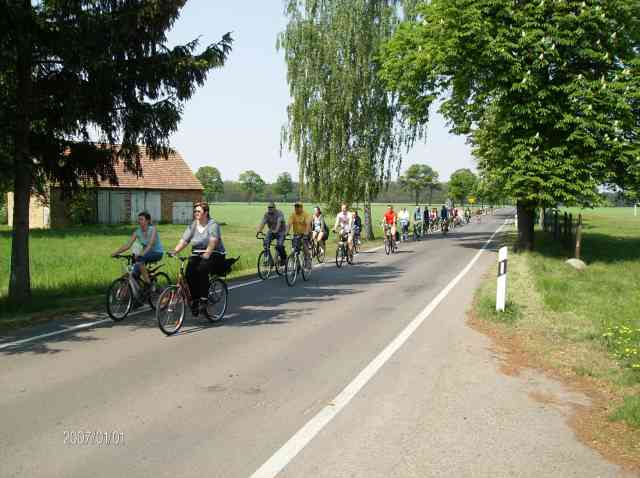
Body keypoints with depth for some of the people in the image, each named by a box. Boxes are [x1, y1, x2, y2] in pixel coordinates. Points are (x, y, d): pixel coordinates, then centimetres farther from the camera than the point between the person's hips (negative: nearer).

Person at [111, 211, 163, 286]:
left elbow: (150, 244, -30)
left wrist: (142, 253, -45)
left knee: (139, 259, -30)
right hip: (146, 253, 6)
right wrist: (116, 253, -22)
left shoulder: (152, 229, -17)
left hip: (157, 253, -6)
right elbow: (128, 245, -8)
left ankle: (147, 282, -22)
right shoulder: (137, 232, -3)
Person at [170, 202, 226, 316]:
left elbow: (213, 241, -23)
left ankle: (203, 298, -21)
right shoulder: (192, 226, 11)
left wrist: (207, 253, -39)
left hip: (214, 255, -5)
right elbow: (184, 240, 0)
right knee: (189, 273, -21)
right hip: (197, 255, 5)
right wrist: (174, 251, -17)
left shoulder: (213, 224, -7)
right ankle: (195, 300, -7)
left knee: (202, 269, -32)